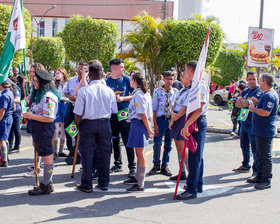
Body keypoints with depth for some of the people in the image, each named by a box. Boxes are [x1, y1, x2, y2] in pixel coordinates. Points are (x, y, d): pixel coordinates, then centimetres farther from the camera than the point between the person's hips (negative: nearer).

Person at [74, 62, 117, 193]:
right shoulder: (109, 91, -2)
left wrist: (78, 126, 6)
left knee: (87, 154, 5)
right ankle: (104, 183, 20)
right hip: (105, 124, 3)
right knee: (104, 153, 12)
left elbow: (78, 113, -10)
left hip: (88, 124, -3)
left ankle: (87, 185, 11)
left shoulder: (83, 90, -11)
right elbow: (114, 111, 6)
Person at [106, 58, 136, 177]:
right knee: (115, 140, 12)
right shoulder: (107, 82, 4)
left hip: (124, 114, -3)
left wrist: (123, 98, -12)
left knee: (128, 141, -6)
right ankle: (118, 165, 24)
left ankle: (132, 167, -1)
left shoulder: (127, 79, 0)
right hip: (112, 114, 3)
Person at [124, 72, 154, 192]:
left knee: (140, 153, -6)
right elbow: (150, 112, 16)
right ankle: (137, 178, 33)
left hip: (138, 123, -10)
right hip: (143, 124, 10)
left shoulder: (138, 94, -16)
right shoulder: (146, 93, 13)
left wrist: (148, 128, -16)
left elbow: (143, 114, -19)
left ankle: (140, 184, -1)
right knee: (139, 152, 19)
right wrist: (149, 127, 18)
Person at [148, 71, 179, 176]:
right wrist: (155, 124, -8)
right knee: (157, 143, -7)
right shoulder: (158, 92, -2)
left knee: (168, 144, 9)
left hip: (172, 120, 2)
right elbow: (154, 109, -2)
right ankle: (156, 165, 13)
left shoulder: (176, 92, 3)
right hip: (160, 119, -2)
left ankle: (165, 166, 23)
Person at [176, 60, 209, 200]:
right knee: (196, 155, 17)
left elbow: (199, 109, -25)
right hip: (194, 122, 10)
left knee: (194, 156, -8)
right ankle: (198, 185, 28)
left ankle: (192, 190, -4)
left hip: (197, 122, -10)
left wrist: (187, 125, -27)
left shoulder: (200, 85, -17)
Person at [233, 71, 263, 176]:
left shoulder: (259, 91, -9)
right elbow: (237, 103, 5)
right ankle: (245, 166, 31)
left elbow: (251, 102, -22)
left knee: (255, 148, -3)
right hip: (244, 122, 8)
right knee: (244, 146, 17)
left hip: (253, 124, -8)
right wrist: (246, 103, -14)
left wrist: (241, 102, -7)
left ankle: (256, 169, 8)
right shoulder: (245, 91, 14)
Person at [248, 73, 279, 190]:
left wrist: (254, 109, -16)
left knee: (265, 156, -3)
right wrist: (255, 106, 9)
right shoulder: (267, 94, 15)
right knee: (260, 155, 18)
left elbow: (265, 112, -29)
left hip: (265, 132, -11)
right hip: (260, 131, 11)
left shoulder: (269, 95, -19)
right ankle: (259, 176, 28)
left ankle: (266, 181, 4)